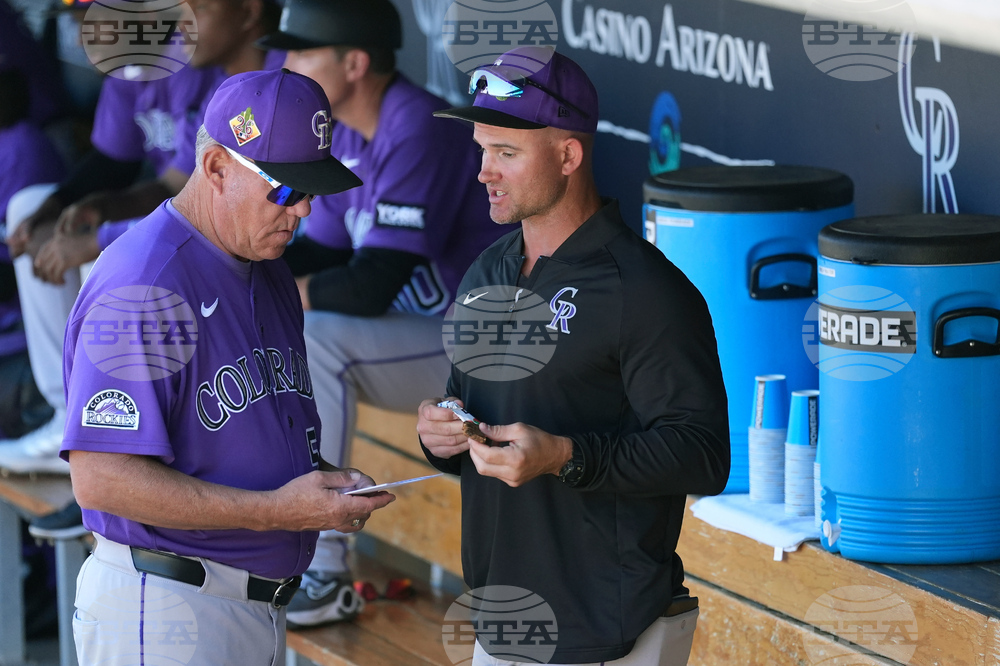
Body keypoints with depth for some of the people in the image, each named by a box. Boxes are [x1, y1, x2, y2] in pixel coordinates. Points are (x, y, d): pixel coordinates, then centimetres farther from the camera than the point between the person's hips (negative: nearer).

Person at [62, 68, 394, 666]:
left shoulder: (270, 274, 14)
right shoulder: (142, 287, -17)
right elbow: (102, 479, -24)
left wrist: (332, 484, 2)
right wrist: (276, 509, -23)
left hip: (261, 611, 9)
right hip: (163, 613, -9)